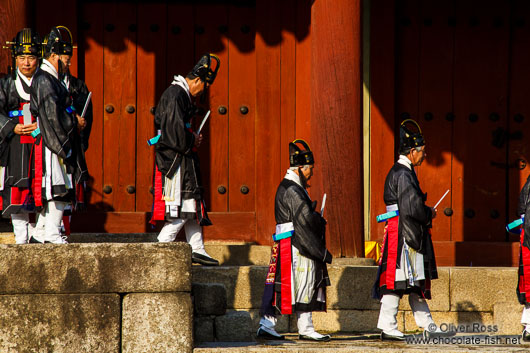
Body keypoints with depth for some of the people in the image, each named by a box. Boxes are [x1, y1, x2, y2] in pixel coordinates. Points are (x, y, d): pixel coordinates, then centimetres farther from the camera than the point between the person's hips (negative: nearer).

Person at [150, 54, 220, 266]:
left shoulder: (183, 95, 17)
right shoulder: (175, 95, -17)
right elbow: (175, 132, -24)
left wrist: (192, 138, 9)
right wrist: (192, 141, -10)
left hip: (184, 160, 11)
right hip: (175, 160, -11)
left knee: (192, 203, 12)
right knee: (181, 209, -10)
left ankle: (197, 249, 16)